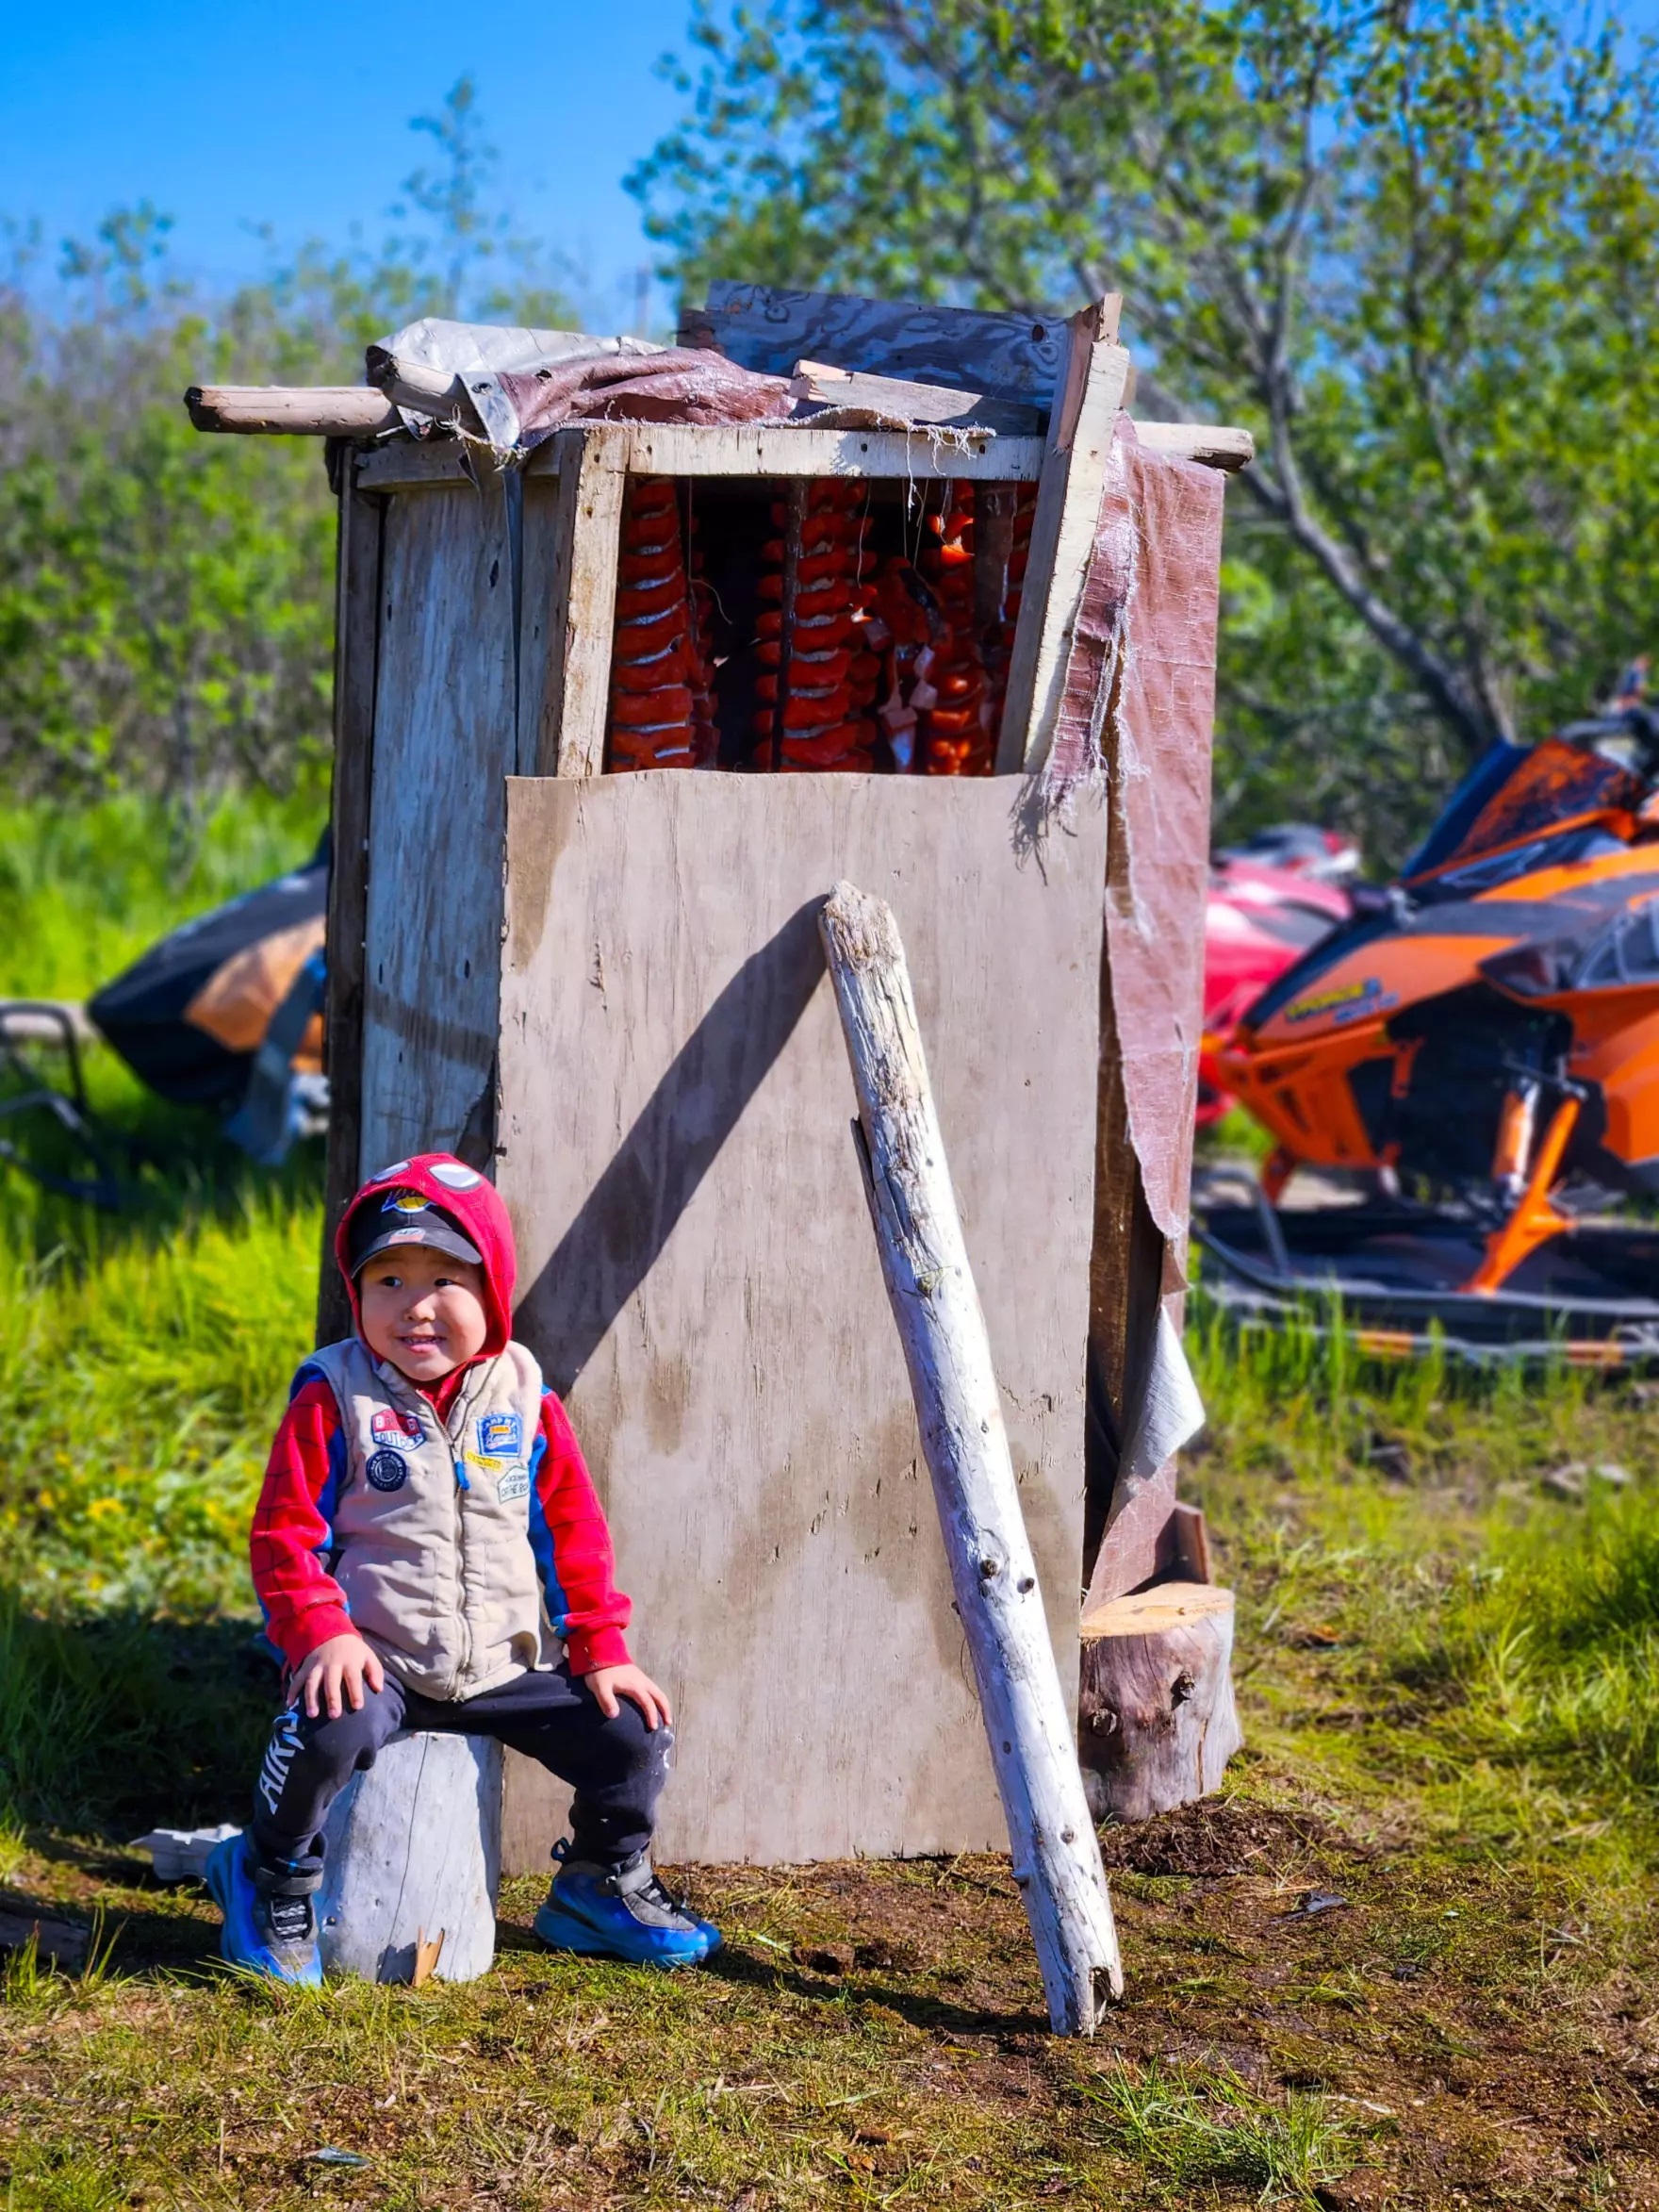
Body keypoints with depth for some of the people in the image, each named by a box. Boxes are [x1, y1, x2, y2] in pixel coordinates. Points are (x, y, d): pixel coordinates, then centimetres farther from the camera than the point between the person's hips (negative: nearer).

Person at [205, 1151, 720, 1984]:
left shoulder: (525, 1401, 4)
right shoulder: (334, 1399, -6)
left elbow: (573, 1531, 10)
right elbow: (284, 1532, -7)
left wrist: (601, 1650, 5)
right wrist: (323, 1633, -21)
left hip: (504, 1664, 4)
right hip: (373, 1659, -4)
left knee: (633, 1732, -5)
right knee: (334, 1730, -35)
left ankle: (601, 1888, 24)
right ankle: (271, 1880, -5)